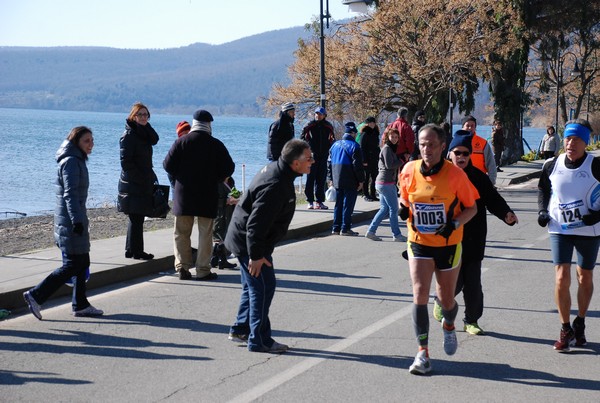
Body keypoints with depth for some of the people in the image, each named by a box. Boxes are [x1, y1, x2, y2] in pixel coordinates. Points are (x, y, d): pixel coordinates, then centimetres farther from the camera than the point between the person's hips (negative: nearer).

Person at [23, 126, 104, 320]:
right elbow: (70, 194, -22)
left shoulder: (77, 160, 17)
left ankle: (80, 305, 18)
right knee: (73, 265, -8)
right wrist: (76, 220, -28)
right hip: (70, 222, -10)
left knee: (82, 263, 12)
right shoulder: (71, 162, -14)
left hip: (75, 220, 10)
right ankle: (35, 295, -5)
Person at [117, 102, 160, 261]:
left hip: (144, 184, 9)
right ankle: (136, 251, -1)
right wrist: (140, 178, -17)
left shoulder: (143, 132, 16)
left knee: (137, 218, 14)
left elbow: (154, 139, -1)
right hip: (133, 185, -9)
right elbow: (126, 161, -16)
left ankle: (131, 249, 21)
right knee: (136, 218, -5)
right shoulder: (129, 135, -11)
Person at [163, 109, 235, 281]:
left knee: (181, 233, 9)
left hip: (184, 193, 1)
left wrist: (180, 177, 12)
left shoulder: (181, 142, -3)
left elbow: (168, 165, -5)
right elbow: (228, 168, -2)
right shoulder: (216, 145, -4)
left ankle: (182, 266, 3)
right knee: (205, 233, 6)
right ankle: (203, 270, 5)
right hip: (207, 195, 0)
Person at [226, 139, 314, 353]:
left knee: (253, 286, 20)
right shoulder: (275, 186, -30)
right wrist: (256, 255, -26)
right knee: (263, 287, -4)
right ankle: (259, 341, 2)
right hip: (249, 243, -11)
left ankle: (240, 329, 32)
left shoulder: (276, 168, 4)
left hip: (243, 238, 11)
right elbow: (256, 224, -31)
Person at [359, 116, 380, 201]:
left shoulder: (375, 133, 14)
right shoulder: (365, 134, -8)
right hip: (367, 159, -7)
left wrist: (378, 158, 13)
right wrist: (364, 160, -17)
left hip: (374, 159, 7)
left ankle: (373, 195, 14)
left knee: (374, 177, 8)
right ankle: (366, 195, 4)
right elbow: (362, 148, -12)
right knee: (366, 178, -1)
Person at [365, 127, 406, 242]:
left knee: (384, 209, 12)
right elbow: (390, 165, -18)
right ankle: (397, 235, 2)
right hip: (387, 183, -10)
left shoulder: (390, 148, 18)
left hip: (382, 183, 10)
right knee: (393, 209, -3)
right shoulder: (387, 148, -11)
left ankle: (371, 231, 10)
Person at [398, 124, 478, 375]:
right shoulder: (409, 170, -5)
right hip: (419, 243, 1)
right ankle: (423, 352, -8)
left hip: (448, 244, -1)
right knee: (420, 294, -13)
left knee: (446, 299, 10)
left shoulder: (455, 174, -14)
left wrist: (454, 224, -21)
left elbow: (471, 207, -4)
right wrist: (403, 208, -10)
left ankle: (448, 325, 46)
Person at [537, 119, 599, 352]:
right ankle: (566, 330, 3)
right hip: (559, 229, 1)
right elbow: (543, 189, 15)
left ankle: (579, 324, 32)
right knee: (562, 277, -8)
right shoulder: (552, 165, -3)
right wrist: (543, 211, 0)